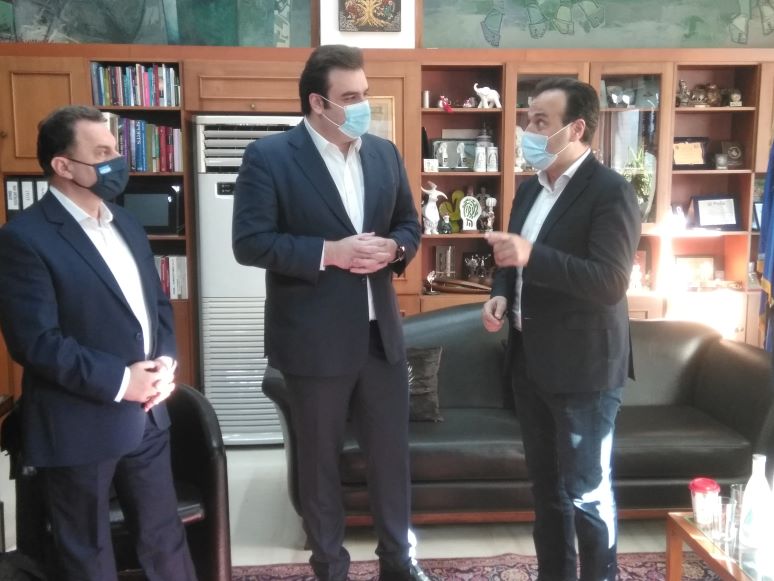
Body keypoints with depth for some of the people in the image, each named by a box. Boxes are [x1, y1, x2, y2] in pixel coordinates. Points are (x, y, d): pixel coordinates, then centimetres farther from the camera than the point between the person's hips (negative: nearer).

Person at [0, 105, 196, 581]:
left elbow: (158, 301, 13)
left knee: (166, 538, 19)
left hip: (148, 414, 6)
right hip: (80, 427, -6)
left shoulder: (127, 226, 10)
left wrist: (166, 360, -5)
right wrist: (120, 381, -20)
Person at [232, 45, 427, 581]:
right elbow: (250, 242, -15)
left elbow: (410, 224, 13)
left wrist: (393, 248, -10)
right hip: (314, 339, -4)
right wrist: (329, 252, -23)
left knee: (392, 451, 15)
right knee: (320, 458, 12)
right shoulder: (269, 156, -9)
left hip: (381, 333, 5)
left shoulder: (385, 153, 7)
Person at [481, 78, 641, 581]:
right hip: (531, 361, 8)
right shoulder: (531, 188, 10)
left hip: (584, 368, -8)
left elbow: (609, 283, -24)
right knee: (545, 484, 19)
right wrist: (501, 296, 0)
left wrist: (532, 256, -32)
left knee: (586, 491, 5)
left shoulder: (611, 192, -15)